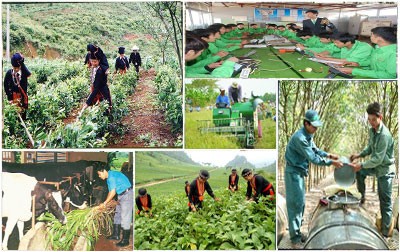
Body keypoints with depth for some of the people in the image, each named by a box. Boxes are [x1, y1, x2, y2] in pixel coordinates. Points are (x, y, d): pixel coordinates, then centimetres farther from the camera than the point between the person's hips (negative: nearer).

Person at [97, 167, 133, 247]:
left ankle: (125, 240, -4)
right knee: (117, 215, 17)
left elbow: (113, 192, -20)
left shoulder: (111, 176, -18)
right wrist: (105, 203, 10)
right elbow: (110, 192, 15)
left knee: (125, 217, -8)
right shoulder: (108, 178, 13)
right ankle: (116, 235, 27)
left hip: (127, 194, -11)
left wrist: (104, 203, -14)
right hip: (121, 195, 11)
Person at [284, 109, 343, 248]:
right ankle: (295, 238, 0)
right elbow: (313, 158, -24)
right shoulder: (299, 138, -26)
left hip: (300, 172, 10)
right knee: (295, 204, -6)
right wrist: (331, 162, -20)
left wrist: (329, 155, 1)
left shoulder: (308, 135, 5)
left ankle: (297, 232, 26)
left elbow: (315, 150, 15)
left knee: (301, 203, 15)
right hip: (293, 172, -10)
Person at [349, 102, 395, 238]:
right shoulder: (371, 131, -1)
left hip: (385, 169, -8)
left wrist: (362, 165, -26)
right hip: (376, 165, 8)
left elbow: (378, 159, -28)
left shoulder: (384, 135, -27)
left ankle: (385, 233, 6)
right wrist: (359, 155, -3)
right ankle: (362, 196, 23)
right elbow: (370, 148, 13)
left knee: (385, 202, -2)